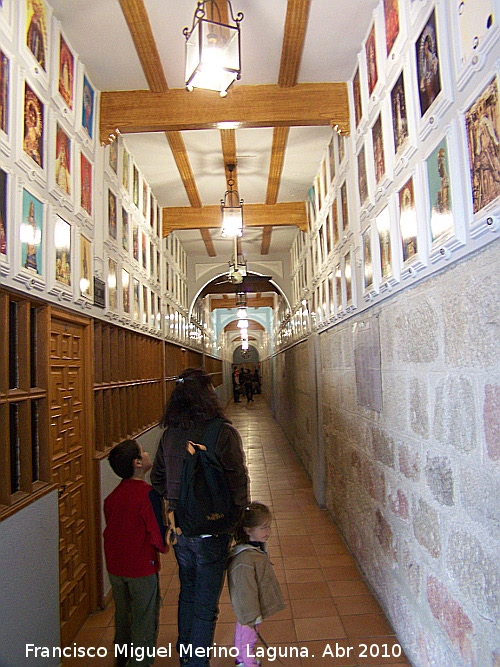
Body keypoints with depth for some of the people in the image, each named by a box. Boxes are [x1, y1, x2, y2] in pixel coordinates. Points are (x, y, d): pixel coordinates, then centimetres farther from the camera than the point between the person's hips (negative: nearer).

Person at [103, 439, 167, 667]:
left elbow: (110, 526, 8)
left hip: (115, 565, 7)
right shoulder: (148, 493, -23)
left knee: (122, 613, 25)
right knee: (144, 618, 10)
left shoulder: (113, 494, -2)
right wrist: (162, 546, 1)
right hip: (141, 566, -7)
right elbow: (157, 531, -19)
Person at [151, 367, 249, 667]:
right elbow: (238, 482, -17)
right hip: (212, 530, -6)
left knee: (187, 592, 27)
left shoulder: (170, 433, -3)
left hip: (180, 528, 6)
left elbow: (158, 479, 6)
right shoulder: (223, 433, -21)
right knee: (206, 603, 12)